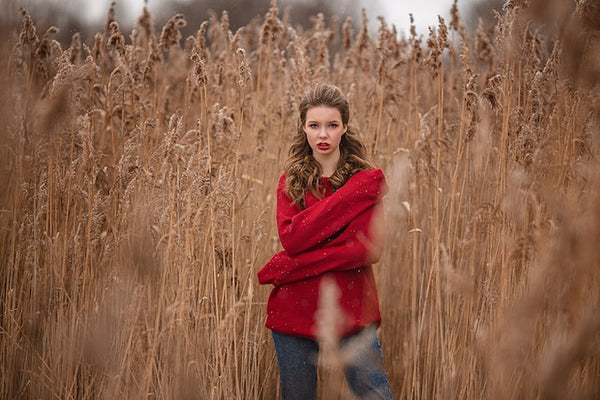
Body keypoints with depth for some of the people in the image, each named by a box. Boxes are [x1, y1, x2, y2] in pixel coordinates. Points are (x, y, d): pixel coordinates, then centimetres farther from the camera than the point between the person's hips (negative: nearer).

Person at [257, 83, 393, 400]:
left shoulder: (365, 179, 0)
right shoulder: (291, 180, 7)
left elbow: (369, 250, -13)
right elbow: (290, 238, -12)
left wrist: (289, 267, -16)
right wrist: (348, 197, -16)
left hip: (351, 311, -2)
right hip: (294, 311, 2)